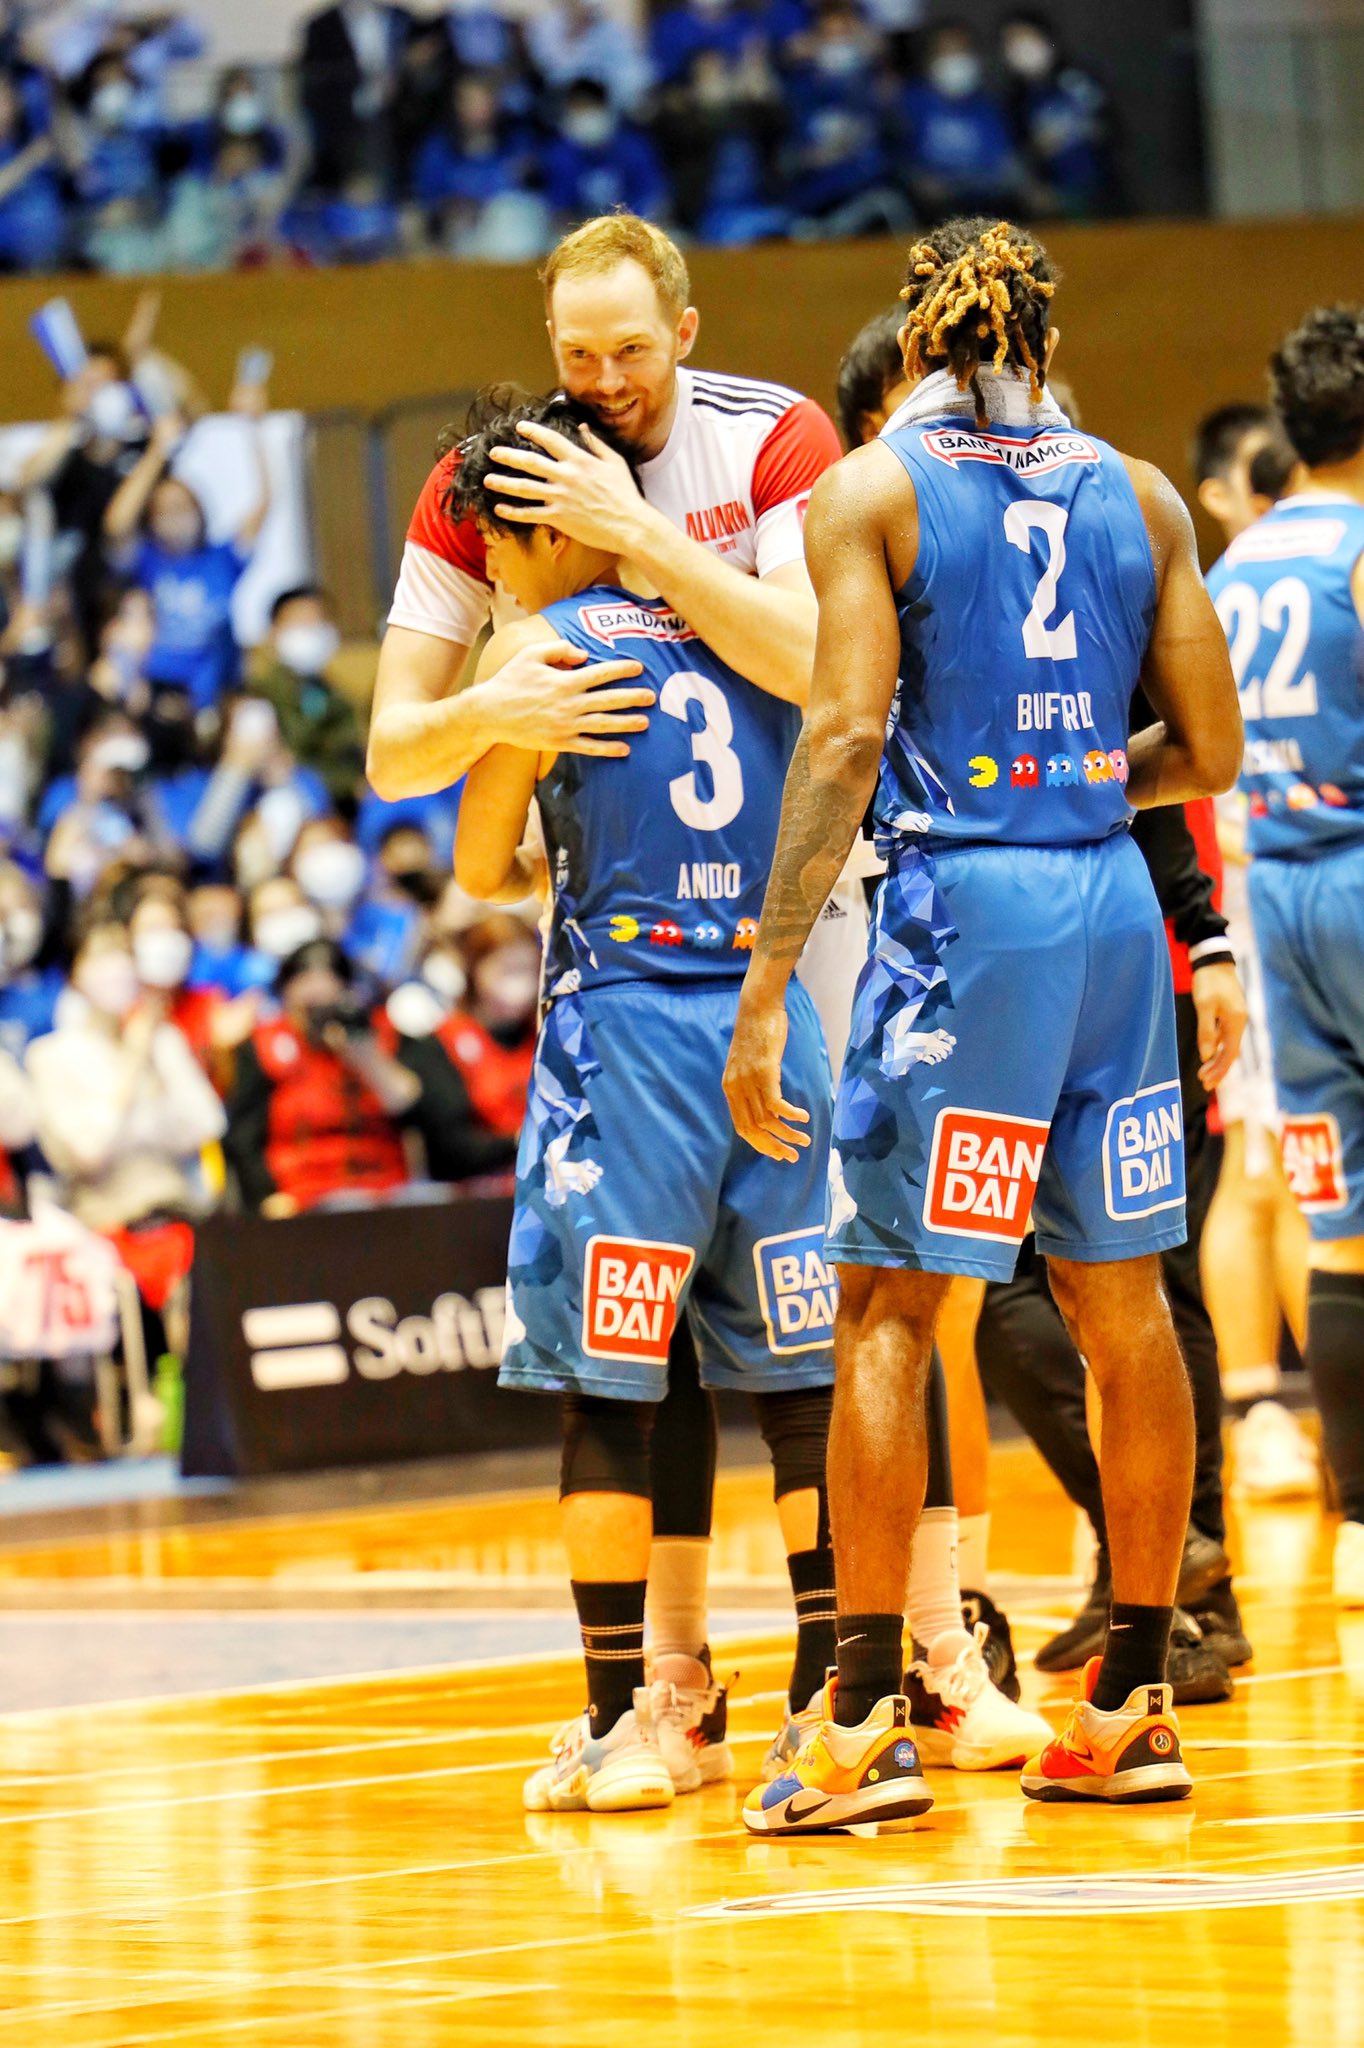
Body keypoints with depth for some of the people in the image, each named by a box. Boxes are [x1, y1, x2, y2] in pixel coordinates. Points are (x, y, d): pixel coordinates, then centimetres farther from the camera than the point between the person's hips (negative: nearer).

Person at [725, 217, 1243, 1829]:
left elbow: (845, 735, -12)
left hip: (961, 901, -4)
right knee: (1118, 1300, 12)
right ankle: (1133, 1706, 16)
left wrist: (767, 983, -13)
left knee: (886, 1301, 0)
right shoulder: (1136, 494, 9)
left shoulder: (868, 492, -2)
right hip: (1114, 903, 4)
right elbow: (1209, 748, 7)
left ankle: (863, 1720, -6)